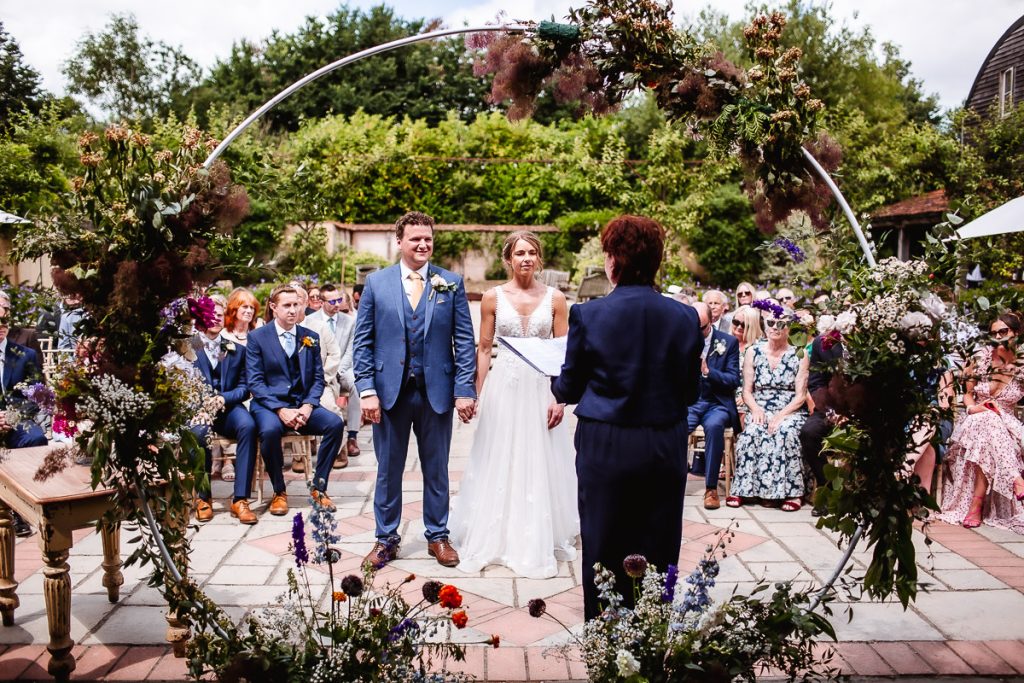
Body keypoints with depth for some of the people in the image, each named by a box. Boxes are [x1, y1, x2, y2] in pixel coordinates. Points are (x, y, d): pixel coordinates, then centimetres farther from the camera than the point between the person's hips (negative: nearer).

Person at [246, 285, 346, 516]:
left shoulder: (311, 337, 11)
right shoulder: (257, 337, 2)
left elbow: (318, 378, 10)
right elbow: (255, 382, -5)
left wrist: (308, 406, -10)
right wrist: (280, 410, -18)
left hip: (303, 404, 3)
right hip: (269, 404, -3)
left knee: (335, 423, -24)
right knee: (270, 429, -36)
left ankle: (319, 487, -9)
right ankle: (279, 492, -12)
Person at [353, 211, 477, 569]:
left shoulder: (451, 283, 2)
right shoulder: (376, 282, 2)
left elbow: (464, 339, 0)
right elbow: (363, 341, 1)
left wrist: (465, 389, -7)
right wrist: (366, 389, -7)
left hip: (437, 391, 0)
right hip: (390, 390, 0)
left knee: (436, 470, 12)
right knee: (388, 471, 10)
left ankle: (437, 537, 28)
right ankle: (386, 539, 26)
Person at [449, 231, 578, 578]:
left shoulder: (554, 298, 0)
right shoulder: (493, 297, 1)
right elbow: (483, 348, 4)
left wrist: (559, 397, -8)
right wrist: (476, 394, -2)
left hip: (541, 389, 0)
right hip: (504, 388, 0)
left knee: (539, 465, 8)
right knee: (499, 465, 8)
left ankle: (538, 541, 23)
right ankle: (494, 537, 25)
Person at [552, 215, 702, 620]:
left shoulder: (588, 315, -12)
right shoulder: (685, 317, -4)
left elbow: (569, 390, -4)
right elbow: (690, 392, 4)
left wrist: (556, 384, 19)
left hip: (606, 449, -2)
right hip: (666, 449, 2)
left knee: (603, 548, 13)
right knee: (658, 552, 14)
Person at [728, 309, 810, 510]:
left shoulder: (799, 355, 4)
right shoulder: (753, 353, 10)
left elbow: (800, 395, -2)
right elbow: (747, 391, 8)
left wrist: (781, 415, -17)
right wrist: (755, 409, -13)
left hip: (790, 412, -1)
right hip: (760, 411, 1)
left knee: (786, 432, -34)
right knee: (751, 432, -31)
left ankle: (791, 491, -27)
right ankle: (742, 488, -27)